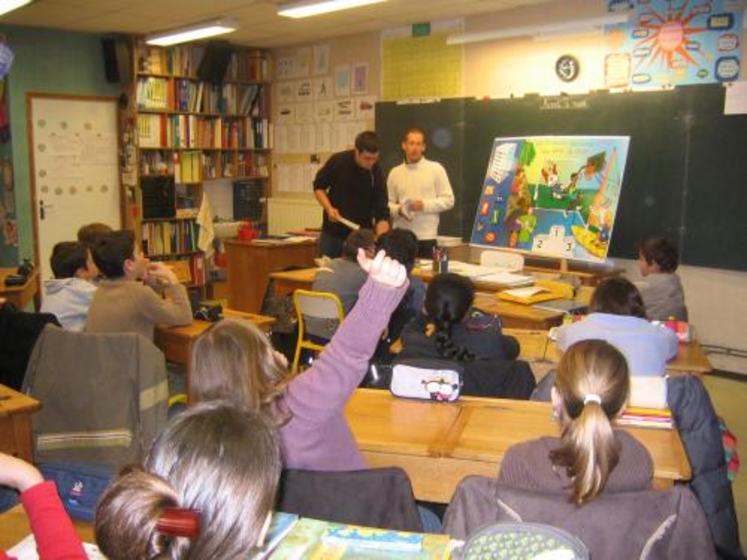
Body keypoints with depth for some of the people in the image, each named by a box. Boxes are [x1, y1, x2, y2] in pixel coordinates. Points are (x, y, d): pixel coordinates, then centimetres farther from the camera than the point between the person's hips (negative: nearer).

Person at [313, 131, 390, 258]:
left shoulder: (376, 174, -15)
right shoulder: (338, 161, -14)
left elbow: (382, 214, -16)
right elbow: (319, 186, 2)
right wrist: (329, 208, -15)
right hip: (332, 233, 1)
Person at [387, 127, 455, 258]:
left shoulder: (436, 169, 1)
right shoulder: (395, 173, 9)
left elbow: (448, 200, 0)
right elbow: (388, 204, 11)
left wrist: (425, 205, -13)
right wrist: (398, 210, -10)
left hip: (426, 238, -2)